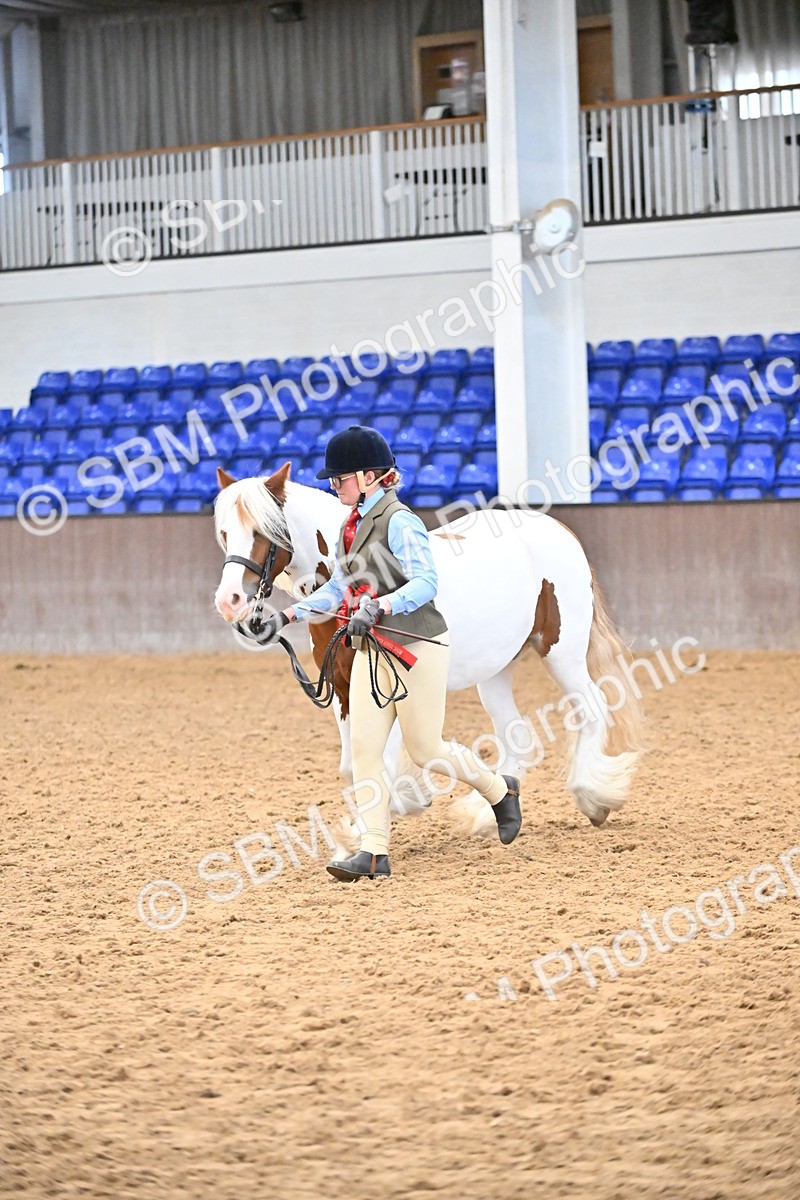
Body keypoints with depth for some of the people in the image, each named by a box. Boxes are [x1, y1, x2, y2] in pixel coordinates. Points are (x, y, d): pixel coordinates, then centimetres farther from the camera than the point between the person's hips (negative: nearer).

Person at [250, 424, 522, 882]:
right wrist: (288, 615, 14)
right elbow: (340, 587, 21)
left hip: (418, 645, -8)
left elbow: (426, 582, -27)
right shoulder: (354, 524, 10)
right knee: (364, 745, -3)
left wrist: (379, 607, -40)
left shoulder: (399, 521, -17)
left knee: (425, 749, 1)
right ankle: (375, 852, -2)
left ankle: (501, 790, 28)